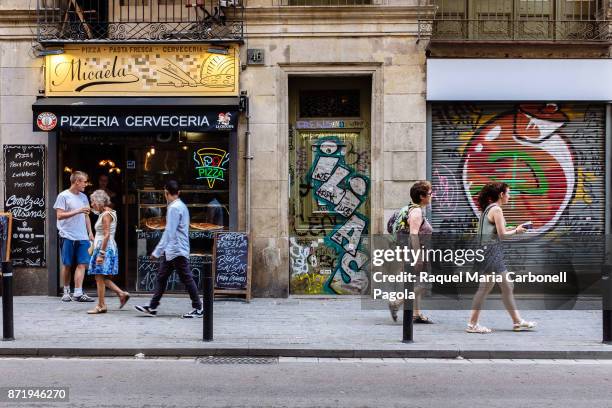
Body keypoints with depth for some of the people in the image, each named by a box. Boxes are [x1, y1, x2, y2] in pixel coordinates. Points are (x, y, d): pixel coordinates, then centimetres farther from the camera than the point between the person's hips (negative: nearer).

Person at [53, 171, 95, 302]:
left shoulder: (84, 197, 15)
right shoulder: (64, 196, -3)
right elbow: (59, 215, -10)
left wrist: (90, 232, 14)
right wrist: (77, 211, -17)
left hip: (82, 237, 5)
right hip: (67, 236, -5)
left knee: (82, 264, -6)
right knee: (67, 265, 4)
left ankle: (78, 293, -7)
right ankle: (66, 291, 17)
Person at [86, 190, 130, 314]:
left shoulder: (106, 215, -13)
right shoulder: (104, 214, 17)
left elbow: (107, 235, -19)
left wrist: (101, 253, -22)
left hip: (105, 248, -10)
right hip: (100, 248, 10)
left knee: (99, 277, -5)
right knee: (101, 278, 11)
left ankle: (101, 306, 1)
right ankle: (122, 294, 11)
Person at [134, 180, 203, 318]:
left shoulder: (174, 208, -16)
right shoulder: (182, 206, 14)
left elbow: (169, 232, -21)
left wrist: (157, 251, -20)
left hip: (177, 251, -10)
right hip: (170, 251, 10)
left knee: (186, 279, -2)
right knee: (161, 277, 11)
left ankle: (198, 308, 5)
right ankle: (152, 307, 15)